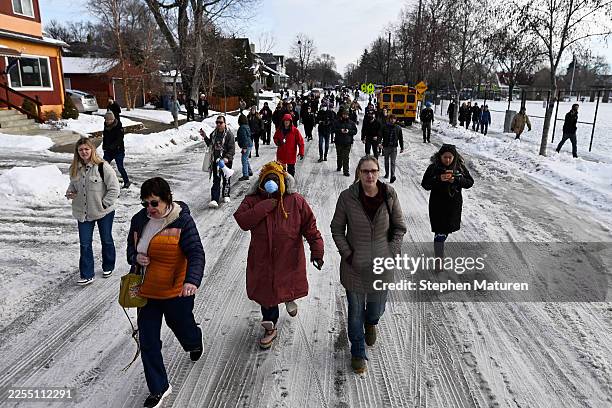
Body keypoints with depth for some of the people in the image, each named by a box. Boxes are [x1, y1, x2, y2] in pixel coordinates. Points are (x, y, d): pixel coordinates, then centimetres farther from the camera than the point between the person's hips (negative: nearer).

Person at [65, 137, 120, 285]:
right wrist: (70, 193, -2)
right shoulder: (75, 168, 3)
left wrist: (104, 204, -15)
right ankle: (87, 275, 13)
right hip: (83, 212, 4)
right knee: (85, 244, 3)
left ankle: (108, 267, 35)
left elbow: (114, 188, -14)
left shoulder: (102, 167, -16)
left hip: (104, 212, -4)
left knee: (106, 240, 13)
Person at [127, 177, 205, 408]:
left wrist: (192, 280, -41)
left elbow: (196, 253, -24)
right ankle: (159, 388, 24)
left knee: (180, 324, 21)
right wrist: (136, 257, -11)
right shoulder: (139, 220, -2)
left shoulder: (182, 221, -19)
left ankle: (195, 343, 59)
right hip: (146, 291, 4)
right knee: (148, 342, 6)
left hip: (176, 291, -4)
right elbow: (131, 246, 14)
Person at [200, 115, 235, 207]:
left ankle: (226, 195, 33)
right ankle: (214, 200, -5)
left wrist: (227, 157, -28)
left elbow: (232, 148, -14)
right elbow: (210, 145, 23)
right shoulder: (213, 134, 9)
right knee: (216, 180, -1)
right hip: (215, 160, 4)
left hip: (226, 161, -4)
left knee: (226, 179, 12)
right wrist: (205, 137, 12)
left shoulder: (229, 134, -9)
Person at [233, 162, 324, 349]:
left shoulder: (296, 201, -8)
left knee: (289, 287, 19)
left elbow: (310, 228, -6)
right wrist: (265, 206, -27)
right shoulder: (253, 201, -5)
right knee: (266, 292, 10)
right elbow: (242, 220, -22)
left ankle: (290, 299, 58)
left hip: (289, 259, 0)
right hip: (263, 260, 1)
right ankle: (270, 328, 32)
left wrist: (317, 251, -11)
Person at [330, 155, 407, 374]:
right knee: (356, 312, 11)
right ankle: (358, 352, 36)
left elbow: (399, 227, 2)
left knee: (377, 308, 20)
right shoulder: (347, 197, -14)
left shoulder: (389, 195, -9)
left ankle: (371, 323, 58)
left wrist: (391, 253, -6)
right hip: (354, 266, -1)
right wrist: (347, 254, -9)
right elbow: (337, 229, -3)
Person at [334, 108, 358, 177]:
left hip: (347, 143, -1)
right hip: (339, 142, 1)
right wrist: (340, 130, -15)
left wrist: (349, 131, -12)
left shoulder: (351, 123, 6)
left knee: (346, 158, -7)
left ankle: (346, 171, -6)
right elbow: (334, 129, 1)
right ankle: (339, 167, 39)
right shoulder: (337, 122, 4)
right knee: (339, 156, 15)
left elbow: (355, 131, 5)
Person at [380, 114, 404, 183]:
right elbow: (380, 135, -5)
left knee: (393, 162, -9)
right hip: (386, 146, 2)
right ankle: (387, 173, 32)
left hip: (394, 147, -1)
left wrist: (402, 148, 8)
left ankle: (392, 175, -15)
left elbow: (401, 138, 7)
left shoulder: (398, 128, 2)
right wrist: (379, 142, -23)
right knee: (386, 161, 16)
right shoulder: (384, 127, -1)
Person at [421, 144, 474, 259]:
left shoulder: (460, 167, -3)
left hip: (455, 205, 4)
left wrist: (456, 180, -20)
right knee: (440, 232, -6)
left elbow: (470, 182, -2)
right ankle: (439, 258, 2)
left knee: (448, 228, 20)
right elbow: (425, 184, -10)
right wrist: (439, 179, -26)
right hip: (438, 205, -3)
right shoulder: (433, 167, -10)